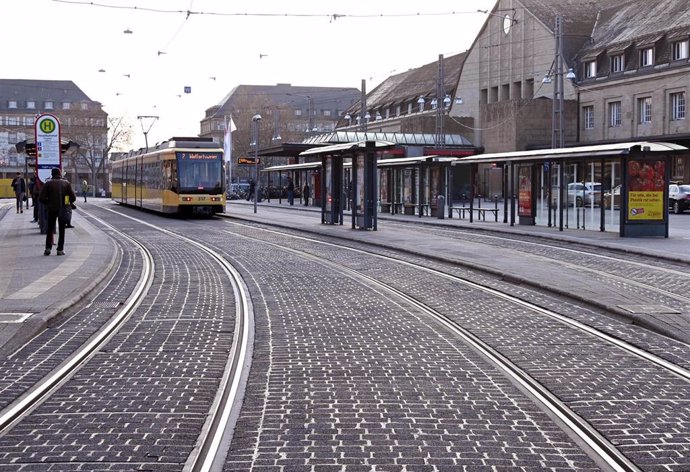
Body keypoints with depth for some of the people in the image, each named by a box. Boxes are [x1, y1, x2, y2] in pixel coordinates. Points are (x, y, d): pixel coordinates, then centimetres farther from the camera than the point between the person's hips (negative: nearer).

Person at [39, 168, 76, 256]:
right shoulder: (66, 183, 2)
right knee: (61, 229, 9)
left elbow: (41, 198, -7)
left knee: (50, 229, 12)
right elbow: (73, 197, -3)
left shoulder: (48, 184, 0)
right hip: (63, 209, 0)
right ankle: (60, 249, 4)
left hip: (52, 209, 0)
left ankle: (48, 248, 2)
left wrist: (48, 203, 10)